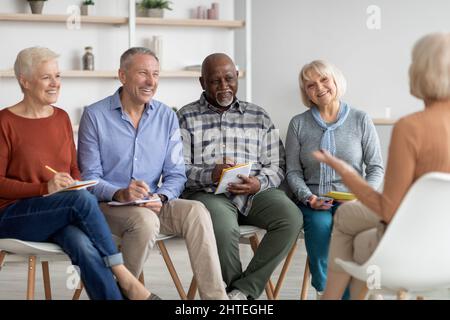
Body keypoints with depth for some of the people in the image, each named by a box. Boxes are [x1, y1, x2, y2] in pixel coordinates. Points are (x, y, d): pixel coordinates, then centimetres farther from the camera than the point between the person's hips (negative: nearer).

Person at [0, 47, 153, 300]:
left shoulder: (61, 117, 13)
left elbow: (74, 170, 18)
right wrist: (45, 188, -21)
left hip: (60, 216, 4)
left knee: (84, 245, -32)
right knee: (83, 199, -32)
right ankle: (124, 277, -27)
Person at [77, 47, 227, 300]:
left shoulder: (167, 117, 8)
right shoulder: (95, 116, -2)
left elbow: (176, 174, 6)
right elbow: (89, 177, -6)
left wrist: (161, 197, -16)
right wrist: (119, 194, -26)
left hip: (154, 204, 4)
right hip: (108, 204, -3)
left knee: (197, 212, -25)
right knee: (145, 220, -35)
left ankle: (215, 296, -26)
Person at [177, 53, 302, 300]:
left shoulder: (259, 117, 18)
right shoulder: (186, 117, 10)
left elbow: (276, 166, 11)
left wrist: (258, 184, -11)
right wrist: (210, 174, -19)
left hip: (256, 192, 3)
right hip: (207, 193, -3)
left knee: (291, 217, -26)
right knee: (224, 228, -35)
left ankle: (243, 290, -19)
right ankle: (240, 295, -8)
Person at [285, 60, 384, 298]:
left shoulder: (360, 120, 7)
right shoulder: (298, 124, 9)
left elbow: (376, 167, 8)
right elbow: (293, 171, 8)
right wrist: (308, 197, -10)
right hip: (313, 201, 1)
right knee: (320, 224, -34)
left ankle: (347, 294, -24)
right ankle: (323, 291, -20)